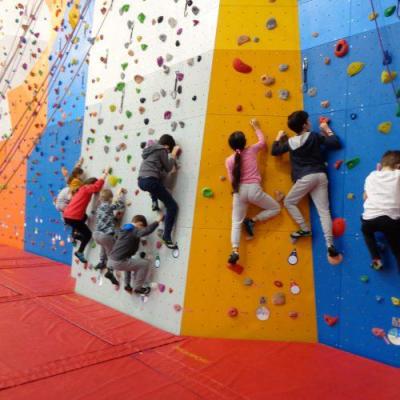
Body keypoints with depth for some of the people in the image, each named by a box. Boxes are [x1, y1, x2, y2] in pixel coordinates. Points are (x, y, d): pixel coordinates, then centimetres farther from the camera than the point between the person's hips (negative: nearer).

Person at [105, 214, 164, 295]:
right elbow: (147, 230, -29)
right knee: (144, 263, -1)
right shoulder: (135, 231, -11)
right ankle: (138, 288, 8)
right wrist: (158, 221, -21)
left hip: (111, 260, 9)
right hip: (119, 262, -9)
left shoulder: (124, 229, 15)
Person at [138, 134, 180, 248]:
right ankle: (167, 237, -5)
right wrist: (173, 155, 14)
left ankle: (154, 201, 28)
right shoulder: (162, 150, 1)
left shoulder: (150, 149, 24)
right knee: (172, 206, -1)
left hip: (141, 181, 8)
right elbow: (168, 168, 3)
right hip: (151, 181, -8)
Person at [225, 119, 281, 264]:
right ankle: (252, 221, 1)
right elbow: (263, 141, 25)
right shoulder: (251, 150, 4)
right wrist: (256, 127, 37)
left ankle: (235, 251, -12)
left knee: (236, 223, 7)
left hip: (239, 192, 2)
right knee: (276, 208, 18)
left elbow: (232, 180, 7)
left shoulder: (229, 160, 6)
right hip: (254, 189, -2)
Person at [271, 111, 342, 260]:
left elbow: (274, 151, 15)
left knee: (289, 202, 16)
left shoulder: (290, 142, 2)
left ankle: (305, 229, 9)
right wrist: (327, 130, 17)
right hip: (321, 175, 3)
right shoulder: (315, 136, 5)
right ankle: (330, 245, -4)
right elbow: (336, 144, 6)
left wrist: (278, 138, 28)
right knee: (324, 210, 2)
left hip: (306, 178, -3)